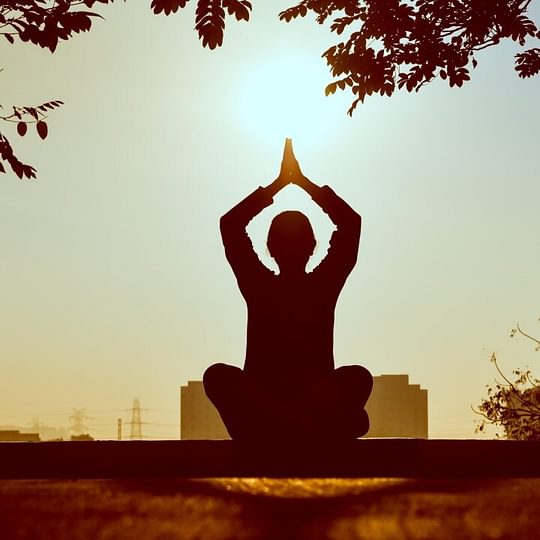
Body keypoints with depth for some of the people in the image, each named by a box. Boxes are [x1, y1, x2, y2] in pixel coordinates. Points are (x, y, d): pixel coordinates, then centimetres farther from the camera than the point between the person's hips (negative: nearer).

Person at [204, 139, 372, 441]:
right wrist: (281, 181, 4)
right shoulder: (259, 286, 9)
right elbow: (230, 224, 1)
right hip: (261, 403, 0)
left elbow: (351, 222, 1)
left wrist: (303, 180, 5)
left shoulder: (324, 285, 9)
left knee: (359, 376, -30)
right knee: (217, 375, -32)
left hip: (317, 402, 0)